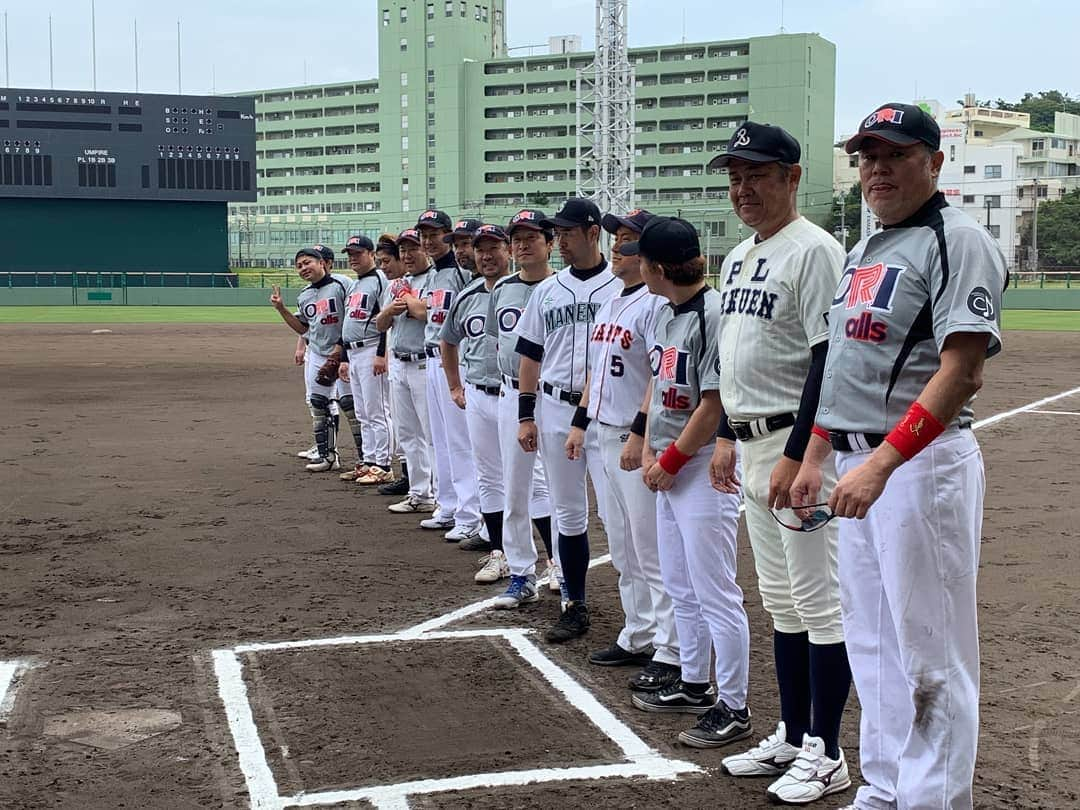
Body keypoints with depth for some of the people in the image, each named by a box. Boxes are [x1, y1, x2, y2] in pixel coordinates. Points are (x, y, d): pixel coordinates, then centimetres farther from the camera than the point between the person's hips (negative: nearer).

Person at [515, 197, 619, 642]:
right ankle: (575, 607, 20)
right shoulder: (547, 290, 11)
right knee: (569, 513, 11)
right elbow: (530, 356, 14)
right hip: (555, 410, 5)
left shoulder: (621, 286, -4)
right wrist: (526, 415, 8)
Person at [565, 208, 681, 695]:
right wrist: (580, 421, 19)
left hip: (639, 438, -10)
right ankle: (638, 637, 26)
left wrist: (640, 433, -25)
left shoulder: (657, 303, -13)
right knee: (622, 546, 16)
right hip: (606, 432, 10)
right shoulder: (609, 303, 16)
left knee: (651, 547, -7)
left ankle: (670, 651, -1)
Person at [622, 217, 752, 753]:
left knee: (715, 593, -3)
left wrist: (670, 461, -14)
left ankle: (733, 708, 7)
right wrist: (649, 452, 6)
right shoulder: (667, 314, 10)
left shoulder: (714, 313, -19)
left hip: (703, 467, -10)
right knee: (680, 588, 19)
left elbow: (713, 405, -20)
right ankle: (694, 684, 34)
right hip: (668, 469, 10)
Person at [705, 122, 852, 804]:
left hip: (800, 443, -10)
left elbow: (827, 361, -20)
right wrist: (729, 435, 20)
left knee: (819, 600, -3)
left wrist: (795, 457, -23)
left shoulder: (814, 250, -13)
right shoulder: (739, 256, 16)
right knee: (781, 601, 15)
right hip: (753, 446, 10)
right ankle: (793, 737, 26)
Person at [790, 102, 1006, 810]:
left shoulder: (956, 241, -11)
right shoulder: (864, 250, 17)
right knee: (871, 639, 16)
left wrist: (881, 463, -27)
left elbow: (961, 373, -21)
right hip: (858, 462, 10)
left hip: (921, 461, -9)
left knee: (929, 648, -2)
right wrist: (815, 457, 18)